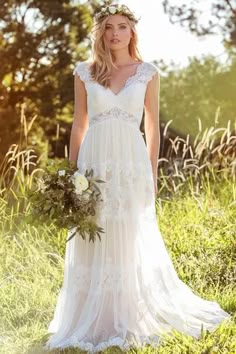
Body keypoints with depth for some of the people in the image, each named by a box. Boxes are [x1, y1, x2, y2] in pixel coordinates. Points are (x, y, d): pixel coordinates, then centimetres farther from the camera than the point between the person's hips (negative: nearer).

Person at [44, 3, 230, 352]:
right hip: (95, 161, 1)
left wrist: (152, 174, 4)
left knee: (130, 242, 5)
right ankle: (94, 322, 14)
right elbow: (78, 125, 8)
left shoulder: (148, 73, 4)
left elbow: (153, 128, 7)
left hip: (131, 162, -1)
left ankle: (127, 321, 17)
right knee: (92, 242, 3)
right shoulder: (85, 72, 5)